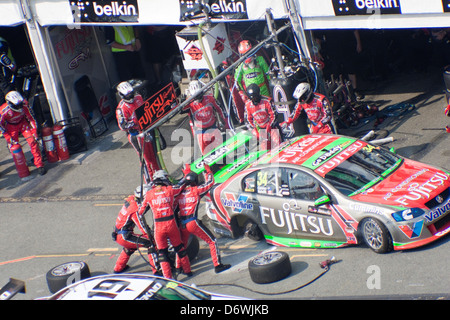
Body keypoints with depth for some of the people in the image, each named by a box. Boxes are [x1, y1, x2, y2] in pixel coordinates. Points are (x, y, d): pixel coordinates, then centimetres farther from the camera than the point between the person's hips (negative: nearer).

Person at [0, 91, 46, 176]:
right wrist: (9, 139, -17)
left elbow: (31, 118, -14)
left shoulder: (24, 105, -29)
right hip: (11, 126, -1)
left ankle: (39, 165, -4)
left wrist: (34, 132, -14)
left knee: (33, 142, -12)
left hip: (23, 123, 1)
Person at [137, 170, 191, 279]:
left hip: (158, 227, -1)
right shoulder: (170, 190, -2)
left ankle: (168, 276, 4)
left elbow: (141, 210, 7)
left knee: (162, 251, 9)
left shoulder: (149, 194, -2)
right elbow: (182, 186, 16)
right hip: (171, 224, 1)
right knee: (179, 247, 18)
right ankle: (187, 270, 28)